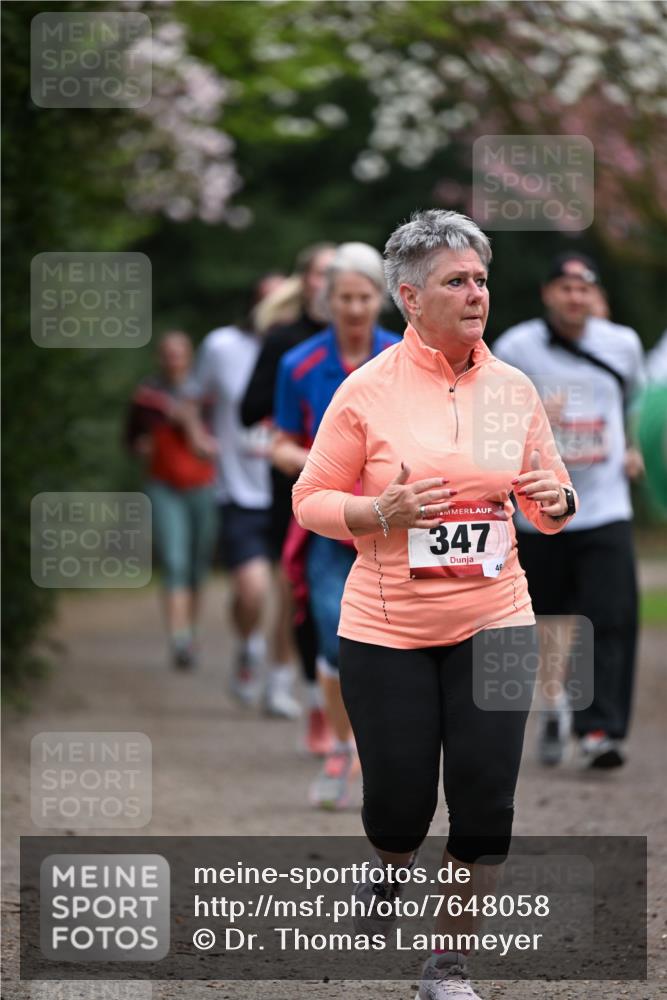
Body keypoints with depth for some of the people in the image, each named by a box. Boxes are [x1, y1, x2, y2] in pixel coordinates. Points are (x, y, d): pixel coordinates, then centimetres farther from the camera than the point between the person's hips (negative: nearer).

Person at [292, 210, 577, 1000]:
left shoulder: (514, 388, 3)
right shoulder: (367, 391, -8)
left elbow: (549, 508, 13)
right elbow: (312, 499, -3)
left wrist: (556, 502, -11)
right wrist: (381, 512, -20)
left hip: (492, 621, 2)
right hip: (387, 630, -2)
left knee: (484, 799, -2)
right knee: (399, 798, 3)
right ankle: (388, 871, 42)